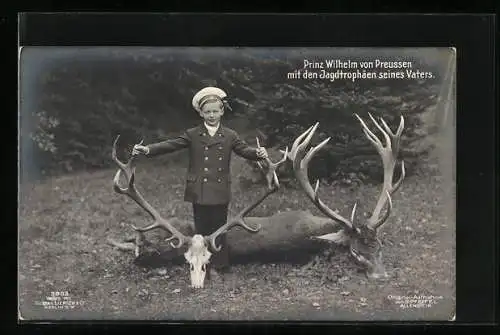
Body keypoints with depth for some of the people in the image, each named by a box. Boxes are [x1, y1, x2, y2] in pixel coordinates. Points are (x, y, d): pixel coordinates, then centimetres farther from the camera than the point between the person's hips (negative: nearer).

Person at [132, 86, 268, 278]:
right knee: (201, 230, 7)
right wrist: (147, 150, -18)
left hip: (220, 193, 0)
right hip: (199, 192, 0)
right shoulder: (192, 135, 4)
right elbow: (170, 145, -4)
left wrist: (258, 153, -25)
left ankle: (218, 266, 18)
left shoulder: (230, 136, 7)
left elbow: (244, 150, -3)